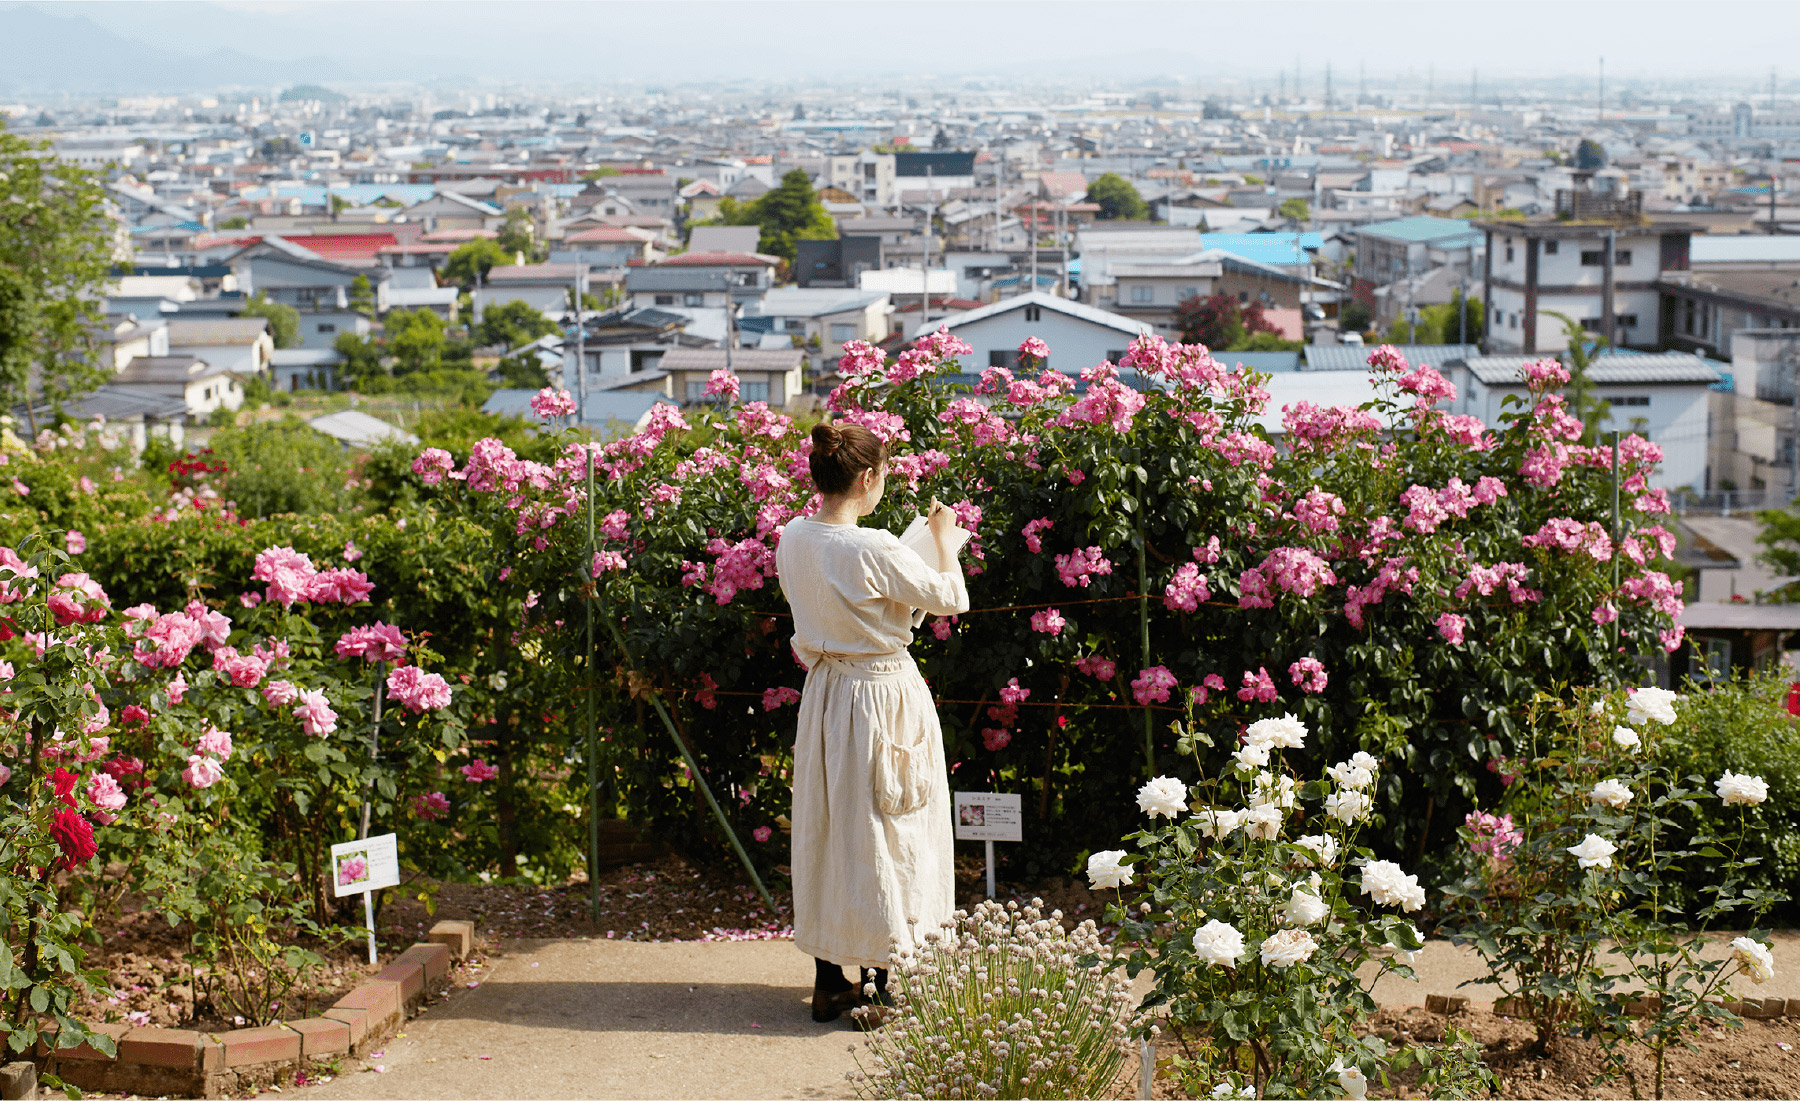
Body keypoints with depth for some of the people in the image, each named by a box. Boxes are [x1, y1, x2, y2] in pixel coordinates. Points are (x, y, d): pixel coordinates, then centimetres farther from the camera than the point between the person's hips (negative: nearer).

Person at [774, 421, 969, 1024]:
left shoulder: (792, 538, -2)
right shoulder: (874, 550, -23)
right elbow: (952, 597, -12)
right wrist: (944, 541, 7)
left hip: (824, 691, 7)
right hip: (883, 697, -7)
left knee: (827, 828, 14)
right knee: (881, 839, 4)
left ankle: (829, 982, 22)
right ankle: (886, 987, 13)